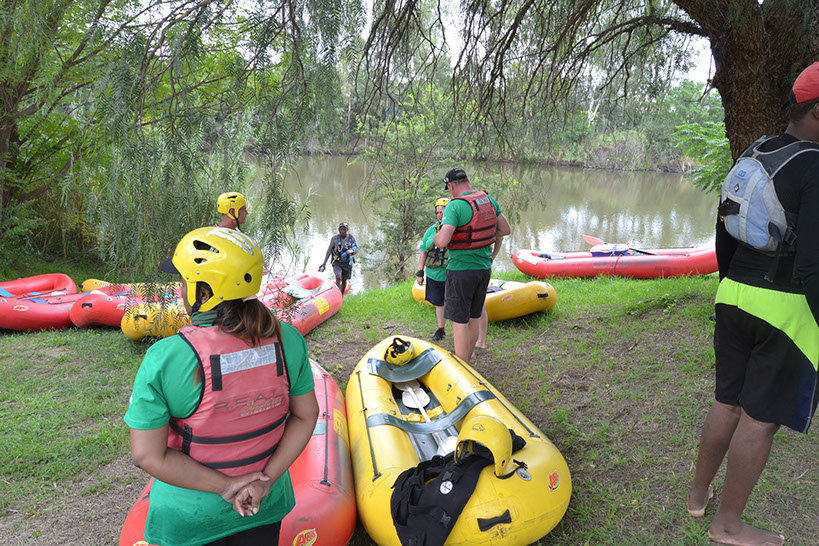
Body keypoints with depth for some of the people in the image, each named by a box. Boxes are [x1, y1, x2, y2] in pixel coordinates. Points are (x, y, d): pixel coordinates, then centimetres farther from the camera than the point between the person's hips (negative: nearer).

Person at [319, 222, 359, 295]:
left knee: (344, 281, 12)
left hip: (347, 263, 2)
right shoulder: (334, 238, -13)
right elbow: (329, 250, -3)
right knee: (338, 278, -23)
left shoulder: (351, 237, -9)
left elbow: (357, 248, -1)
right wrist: (324, 262, -4)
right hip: (337, 262, -2)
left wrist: (353, 251, -25)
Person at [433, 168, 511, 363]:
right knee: (473, 317, 17)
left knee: (459, 321, 1)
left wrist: (435, 237, -3)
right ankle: (466, 361, 31)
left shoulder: (455, 206, -18)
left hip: (461, 270, -8)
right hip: (484, 267, 8)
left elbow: (442, 241, -27)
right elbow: (506, 230, 11)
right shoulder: (489, 200, 5)